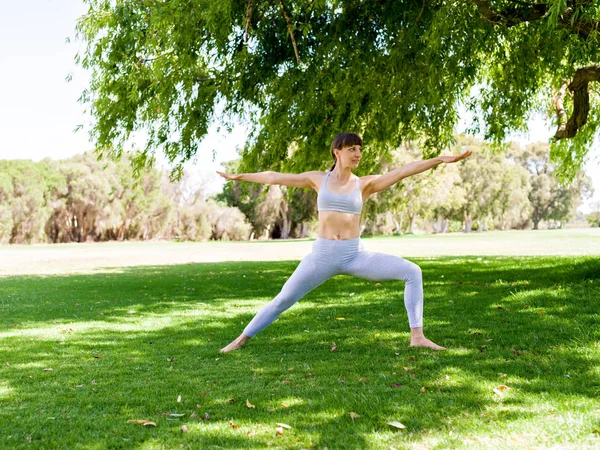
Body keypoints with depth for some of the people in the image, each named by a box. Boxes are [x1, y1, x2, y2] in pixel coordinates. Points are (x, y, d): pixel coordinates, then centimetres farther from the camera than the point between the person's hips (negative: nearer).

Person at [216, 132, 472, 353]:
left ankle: (417, 336, -10)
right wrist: (240, 176, 19)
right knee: (283, 300, 2)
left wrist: (439, 159, -13)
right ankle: (242, 339, 21)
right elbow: (276, 178, 13)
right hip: (322, 255, 0)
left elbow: (403, 171, -5)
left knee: (412, 272, -14)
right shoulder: (318, 179, 6)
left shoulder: (365, 184, 5)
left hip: (355, 255, 1)